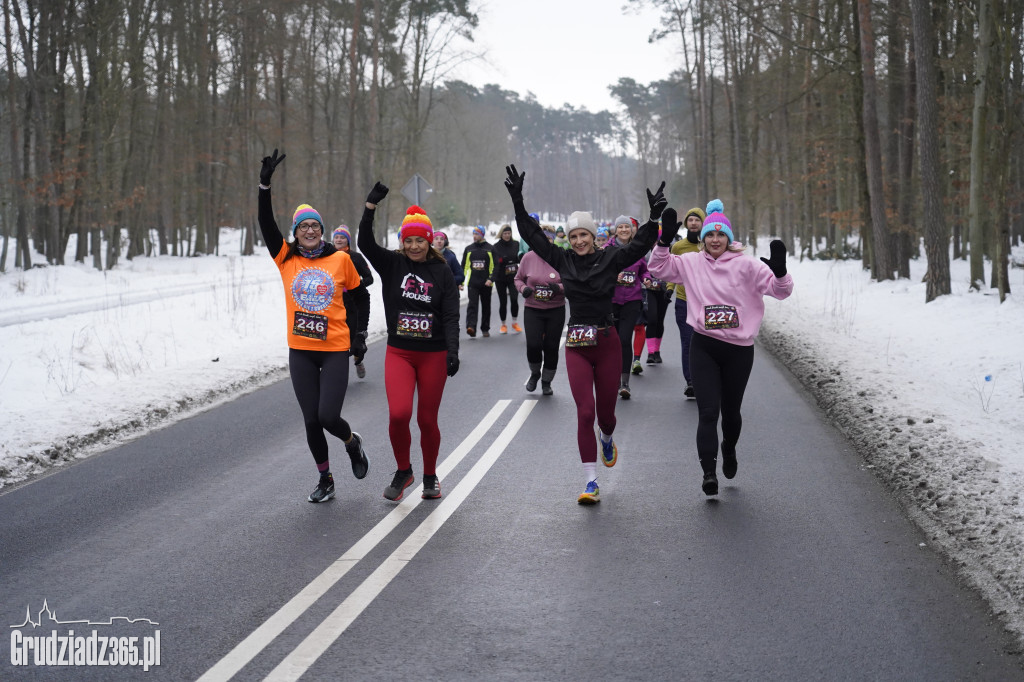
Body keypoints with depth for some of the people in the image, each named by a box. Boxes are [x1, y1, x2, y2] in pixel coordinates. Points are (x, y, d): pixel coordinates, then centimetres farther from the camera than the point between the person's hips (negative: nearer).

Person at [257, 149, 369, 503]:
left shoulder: (341, 259, -1)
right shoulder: (287, 259, 1)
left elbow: (358, 295, 10)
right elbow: (266, 225, -9)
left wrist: (359, 336, 8)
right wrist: (265, 185, -19)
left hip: (335, 349, -2)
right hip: (300, 351, 2)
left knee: (328, 416, -10)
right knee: (311, 420, 6)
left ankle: (352, 442, 25)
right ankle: (325, 480, 24)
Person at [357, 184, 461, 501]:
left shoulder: (441, 272, -1)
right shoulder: (392, 264, 2)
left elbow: (451, 316, -5)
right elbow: (365, 243, -14)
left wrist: (453, 352, -17)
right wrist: (371, 206, -25)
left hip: (433, 355, 0)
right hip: (399, 352, 0)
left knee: (427, 419, 6)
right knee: (398, 414, -16)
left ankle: (430, 477, 28)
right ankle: (403, 471, 10)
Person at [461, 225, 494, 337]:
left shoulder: (489, 249, 4)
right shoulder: (468, 249, 9)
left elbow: (495, 266, 2)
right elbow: (463, 266, 13)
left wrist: (491, 279, -12)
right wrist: (460, 282, 6)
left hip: (486, 283, 0)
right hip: (472, 283, 0)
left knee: (486, 306, 9)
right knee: (472, 304, -16)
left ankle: (485, 329, 19)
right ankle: (471, 327, -27)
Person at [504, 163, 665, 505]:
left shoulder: (610, 259, -3)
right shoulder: (563, 260, 3)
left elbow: (640, 244, -15)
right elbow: (532, 234, 2)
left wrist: (655, 217, -29)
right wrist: (517, 201, -5)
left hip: (607, 342, -1)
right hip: (576, 345, 1)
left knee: (605, 410, 10)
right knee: (585, 412, -7)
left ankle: (607, 439, 50)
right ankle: (591, 484, -3)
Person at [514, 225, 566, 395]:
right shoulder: (528, 257, -1)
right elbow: (518, 278, 11)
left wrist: (560, 287, -18)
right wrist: (523, 288, -10)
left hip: (556, 310, 0)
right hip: (532, 309, 0)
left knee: (551, 347, 4)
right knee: (533, 345, -12)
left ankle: (547, 381, 24)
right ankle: (535, 373, 19)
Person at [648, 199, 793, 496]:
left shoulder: (746, 265, -5)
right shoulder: (691, 263, 3)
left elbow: (781, 291, -9)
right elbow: (659, 268, 7)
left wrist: (780, 271, -30)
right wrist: (664, 241, -9)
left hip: (739, 348, 0)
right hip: (704, 346, 0)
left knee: (730, 410, 14)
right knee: (708, 411, -10)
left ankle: (729, 449, 44)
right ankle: (708, 472, -9)